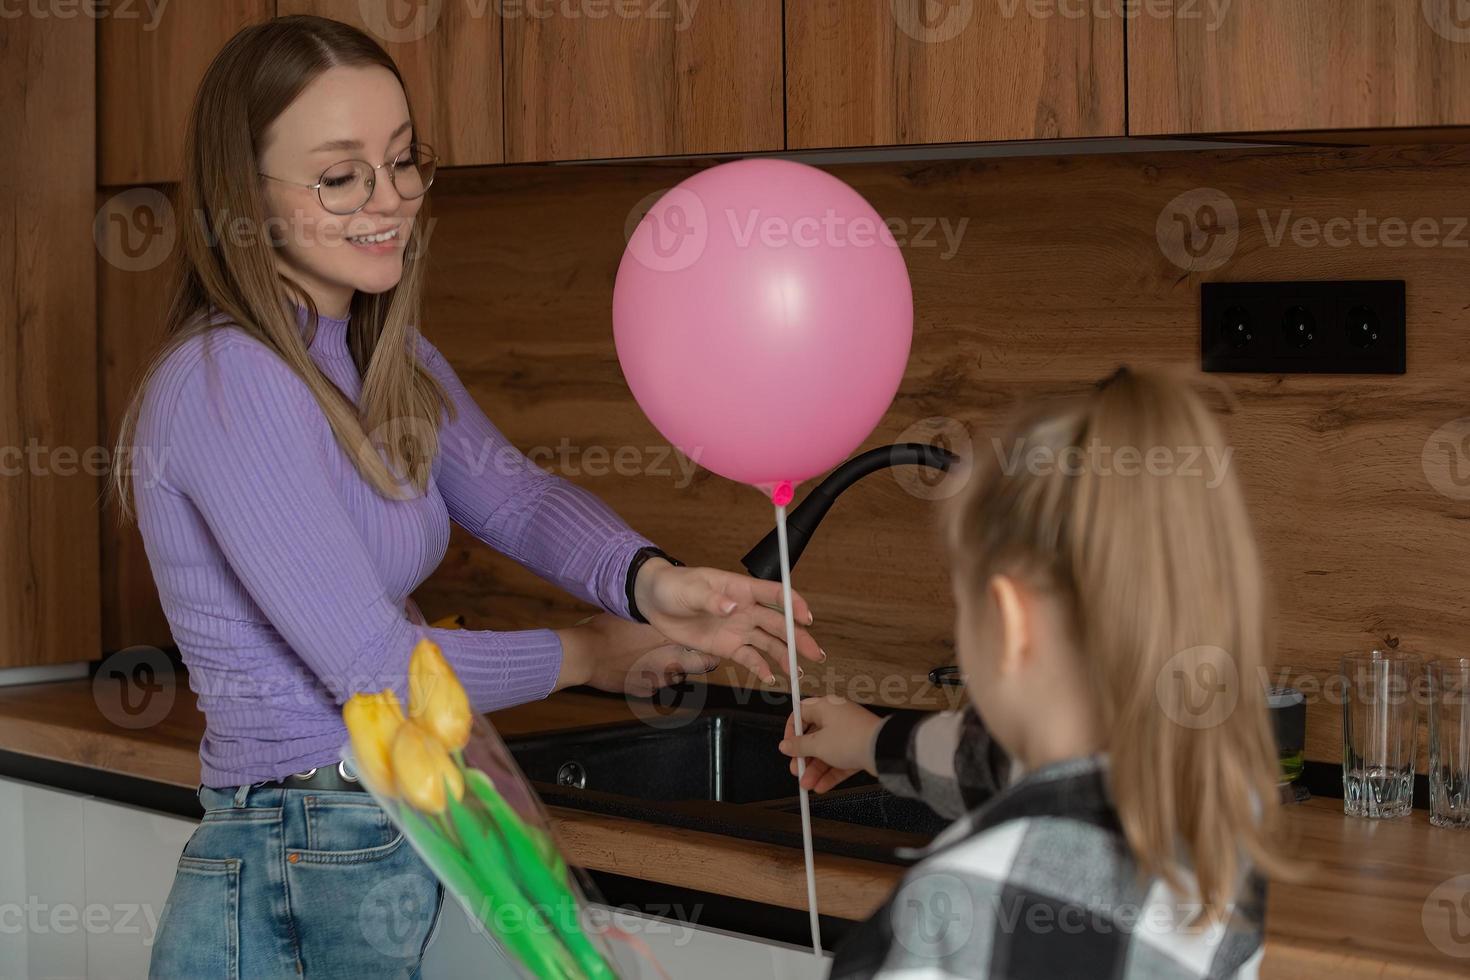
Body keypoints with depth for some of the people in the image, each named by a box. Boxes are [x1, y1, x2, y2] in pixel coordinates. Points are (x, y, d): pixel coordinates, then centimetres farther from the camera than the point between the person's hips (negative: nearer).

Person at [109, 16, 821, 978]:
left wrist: (649, 581, -23)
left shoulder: (392, 360, 10)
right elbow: (373, 667, -20)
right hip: (304, 888, -8)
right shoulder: (228, 385, -20)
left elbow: (517, 496, -2)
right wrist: (588, 654, -8)